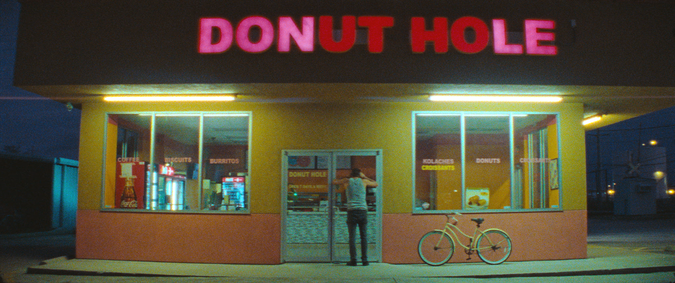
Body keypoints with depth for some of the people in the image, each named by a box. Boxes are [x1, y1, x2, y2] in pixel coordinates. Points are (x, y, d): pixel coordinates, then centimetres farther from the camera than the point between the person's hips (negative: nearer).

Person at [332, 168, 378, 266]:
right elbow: (375, 184, 29)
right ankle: (364, 259, 4)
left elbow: (334, 182, 25)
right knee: (364, 236, 6)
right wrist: (364, 177, 33)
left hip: (352, 210, -1)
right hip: (363, 210, 1)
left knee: (352, 236, 0)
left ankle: (353, 260, -5)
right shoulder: (364, 181, 11)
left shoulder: (347, 181, 9)